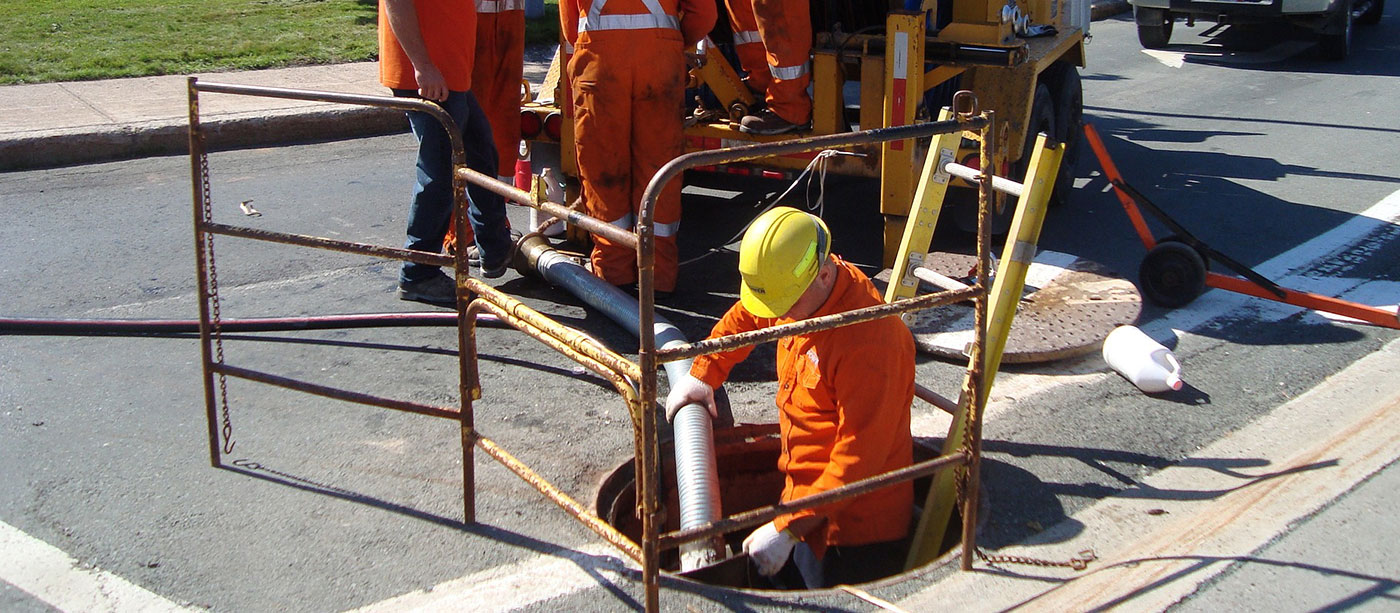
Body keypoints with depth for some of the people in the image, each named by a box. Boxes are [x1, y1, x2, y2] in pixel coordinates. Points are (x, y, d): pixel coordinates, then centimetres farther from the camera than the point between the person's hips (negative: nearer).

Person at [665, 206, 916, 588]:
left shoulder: (869, 343, -30)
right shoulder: (802, 288, -3)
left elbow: (859, 458, -30)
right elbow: (744, 318, 21)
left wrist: (787, 529, -29)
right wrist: (703, 373, 19)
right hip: (805, 499, 8)